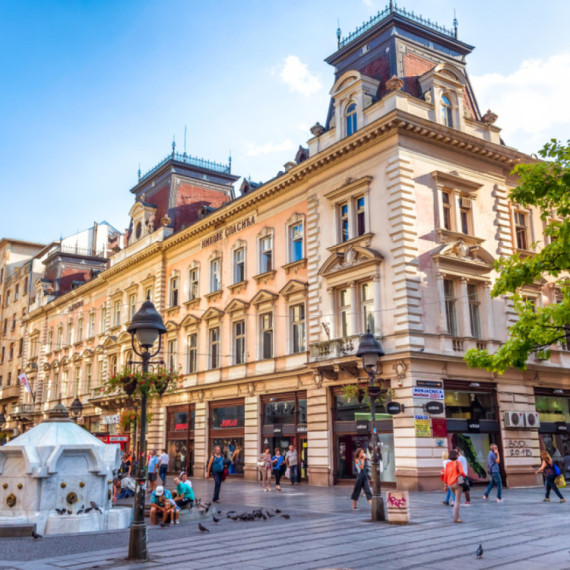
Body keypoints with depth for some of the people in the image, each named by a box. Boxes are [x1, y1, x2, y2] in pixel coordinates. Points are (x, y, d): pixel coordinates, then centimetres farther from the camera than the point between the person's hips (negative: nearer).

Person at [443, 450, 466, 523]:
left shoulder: (448, 464, 6)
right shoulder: (458, 463, -7)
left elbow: (445, 475, 5)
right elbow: (461, 472, -20)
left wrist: (446, 484, 13)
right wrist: (465, 476, 1)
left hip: (450, 484, 6)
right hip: (457, 483, -6)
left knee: (457, 499, 23)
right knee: (457, 501, -1)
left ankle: (455, 515, 17)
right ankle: (456, 518, -3)